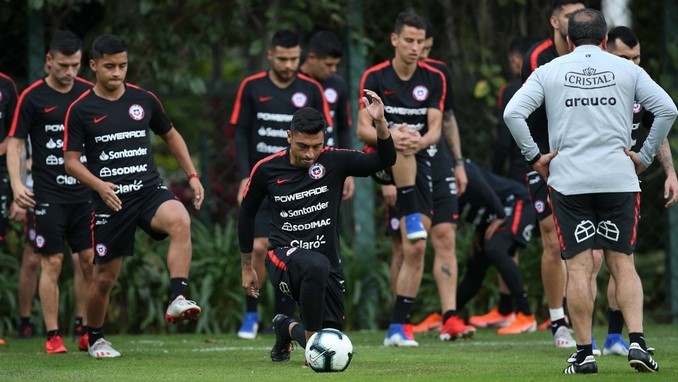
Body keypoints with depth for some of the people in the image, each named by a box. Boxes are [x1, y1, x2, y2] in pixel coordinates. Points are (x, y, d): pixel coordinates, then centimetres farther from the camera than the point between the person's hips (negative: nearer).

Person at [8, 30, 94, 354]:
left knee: (88, 260, 3)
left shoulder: (89, 93, 5)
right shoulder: (32, 97, -5)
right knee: (52, 263, -5)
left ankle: (87, 332, 12)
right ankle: (52, 337, 1)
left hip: (85, 191, 4)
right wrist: (16, 183, -15)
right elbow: (15, 143, -3)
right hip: (48, 194, -4)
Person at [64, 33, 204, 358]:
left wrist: (192, 176, 11)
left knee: (180, 220, -32)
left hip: (149, 189, 1)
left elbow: (171, 136, 20)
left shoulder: (144, 99, 5)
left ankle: (178, 300, -36)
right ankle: (95, 339, 28)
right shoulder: (80, 109, -3)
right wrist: (99, 185, -19)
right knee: (106, 276, 4)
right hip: (109, 199, -1)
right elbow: (71, 161, -1)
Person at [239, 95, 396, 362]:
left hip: (327, 263, 3)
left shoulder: (334, 161, -4)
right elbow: (247, 214, 11)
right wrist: (247, 267, 17)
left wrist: (380, 122, -28)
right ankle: (312, 339, -24)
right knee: (316, 265, -40)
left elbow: (385, 159, -10)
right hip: (284, 257, -3)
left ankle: (287, 328, 35)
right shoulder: (266, 169, -4)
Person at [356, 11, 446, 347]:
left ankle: (398, 326, -1)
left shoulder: (434, 79, 0)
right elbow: (363, 130, -14)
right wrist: (390, 136, -36)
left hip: (418, 164, 2)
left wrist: (421, 141, -31)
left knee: (416, 247, -7)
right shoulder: (375, 77, -6)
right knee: (400, 144, -37)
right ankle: (412, 219, -36)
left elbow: (435, 128, -7)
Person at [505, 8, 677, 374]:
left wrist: (534, 156, 3)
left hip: (567, 179, -1)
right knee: (622, 262, 7)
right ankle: (637, 341, -8)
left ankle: (585, 353, -2)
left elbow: (513, 113, -5)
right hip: (619, 178, 1)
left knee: (579, 266, 1)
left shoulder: (549, 71, 5)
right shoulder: (626, 69, 7)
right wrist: (645, 156, 5)